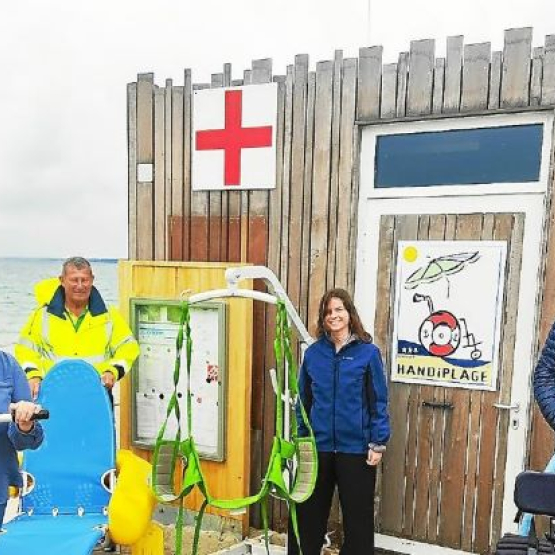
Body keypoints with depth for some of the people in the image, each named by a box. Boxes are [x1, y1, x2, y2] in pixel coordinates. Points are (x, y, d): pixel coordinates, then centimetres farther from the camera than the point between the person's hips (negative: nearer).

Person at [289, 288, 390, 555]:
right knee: (308, 513, 16)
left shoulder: (368, 352, -6)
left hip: (356, 449, -3)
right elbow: (303, 400, 8)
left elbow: (379, 402, -5)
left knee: (358, 516, 12)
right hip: (318, 447, 3)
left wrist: (378, 444, -7)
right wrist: (298, 438, 8)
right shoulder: (313, 352, 2)